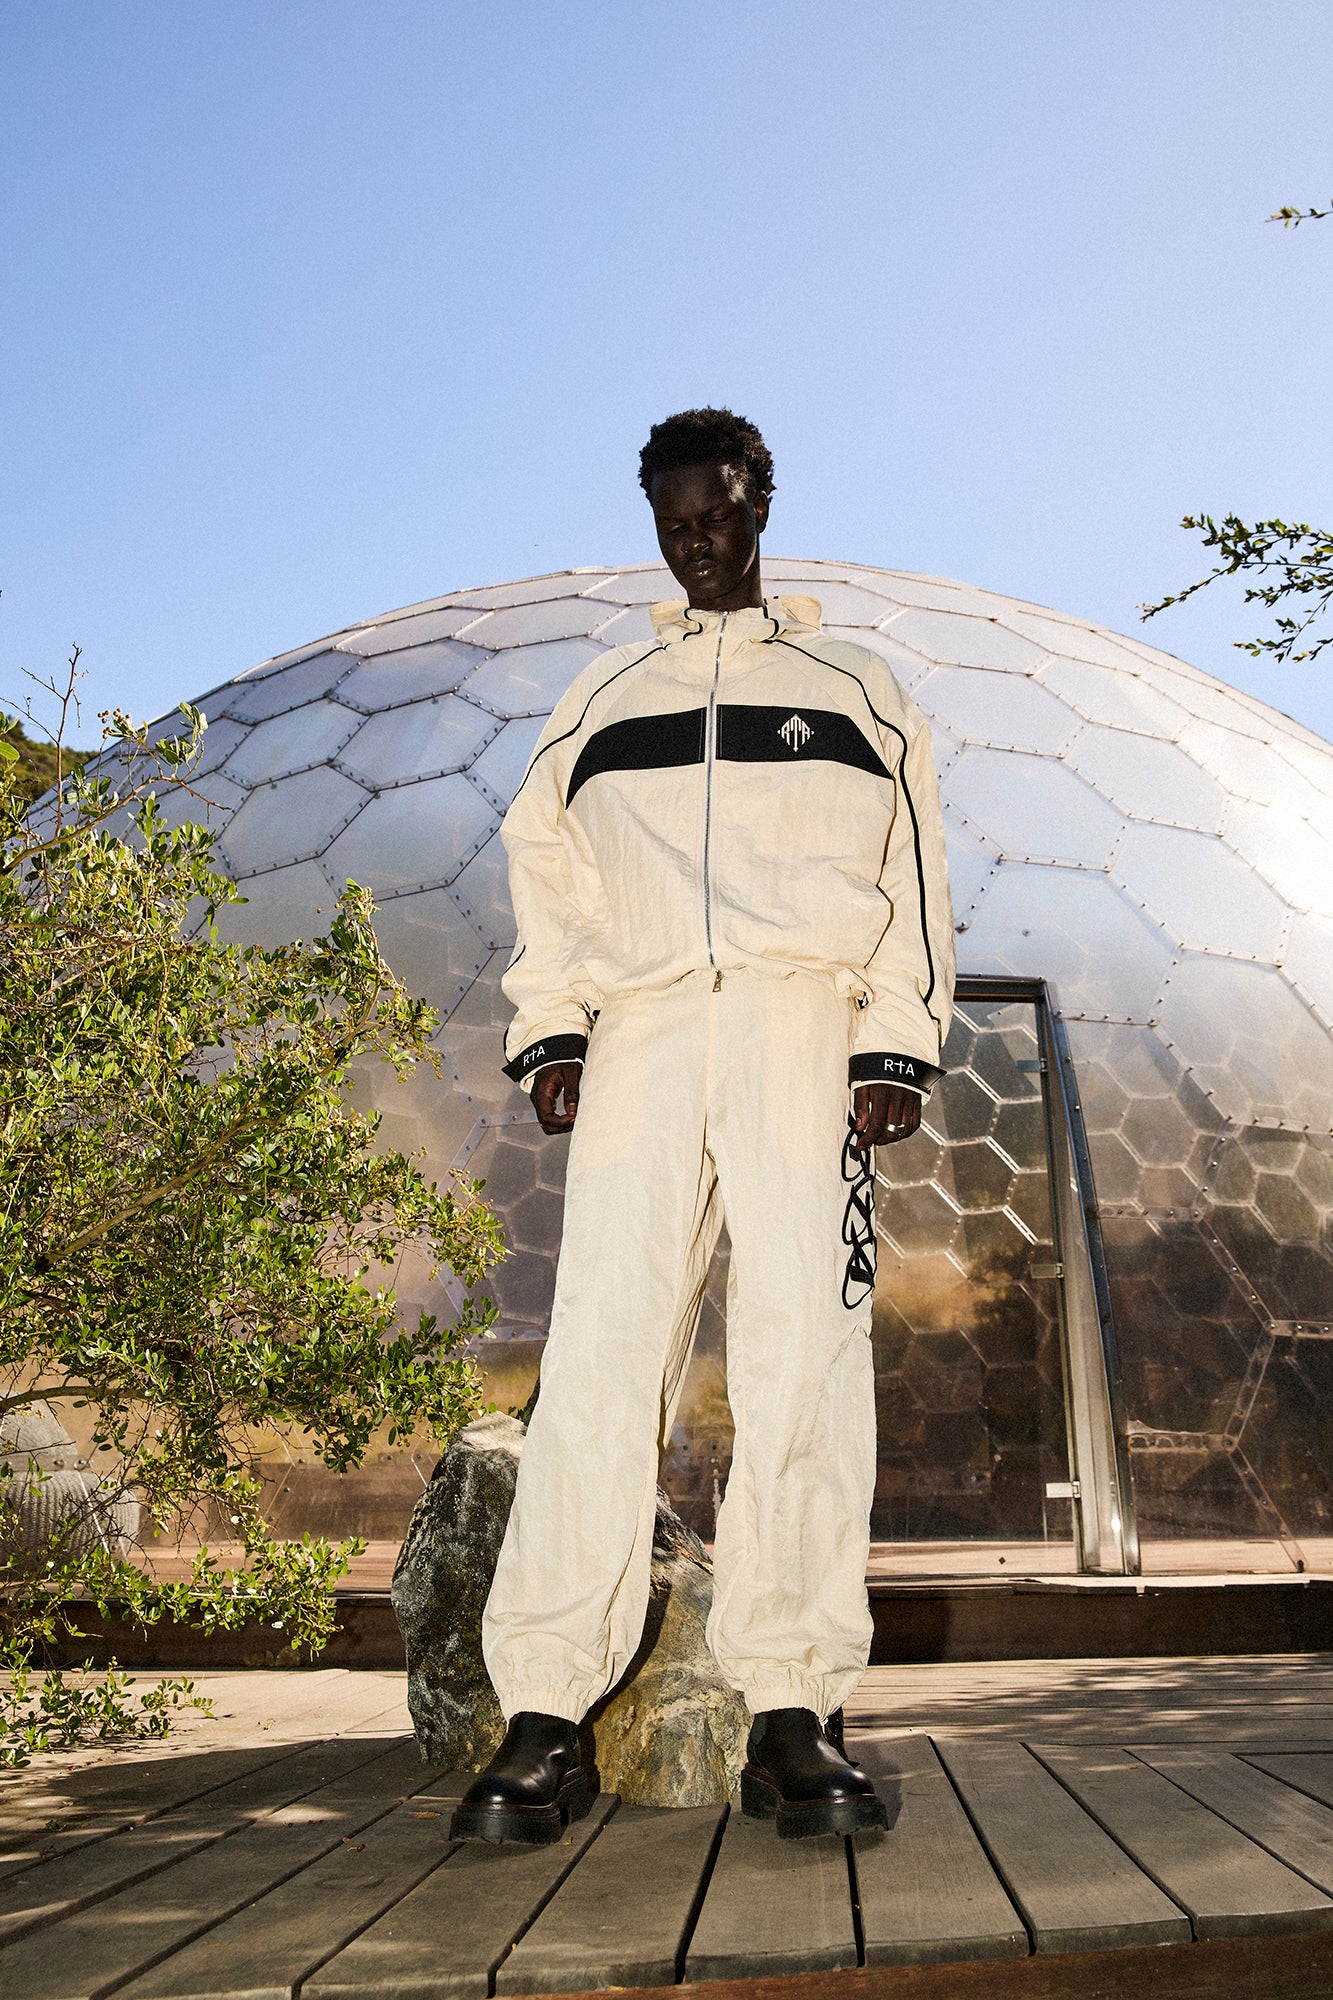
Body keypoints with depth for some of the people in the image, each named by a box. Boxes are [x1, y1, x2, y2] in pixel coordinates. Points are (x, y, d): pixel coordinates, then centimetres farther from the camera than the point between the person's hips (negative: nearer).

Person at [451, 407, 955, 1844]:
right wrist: (549, 1025, 3)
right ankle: (543, 1721, -5)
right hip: (639, 1028, 1)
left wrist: (898, 1045, 0)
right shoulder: (603, 698, 23)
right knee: (600, 1355, -8)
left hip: (804, 1027, 0)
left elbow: (912, 866, 13)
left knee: (803, 1359, -8)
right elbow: (541, 861, 18)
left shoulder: (850, 686, 20)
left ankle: (792, 1711, -1)